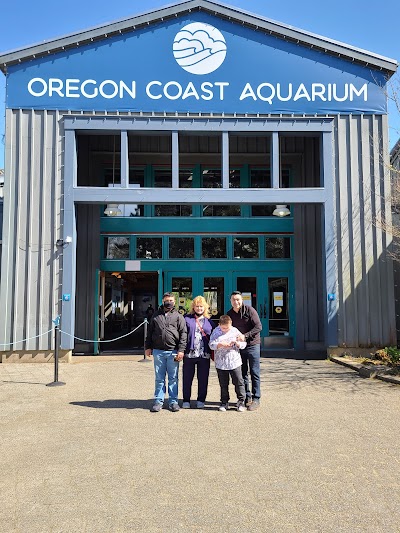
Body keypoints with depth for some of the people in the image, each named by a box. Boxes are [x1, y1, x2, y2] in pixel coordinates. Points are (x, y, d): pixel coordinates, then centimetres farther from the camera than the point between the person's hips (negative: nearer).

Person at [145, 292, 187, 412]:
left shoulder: (178, 316, 6)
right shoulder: (156, 315, 13)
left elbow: (183, 334, 0)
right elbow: (150, 332, 16)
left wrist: (181, 350, -8)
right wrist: (148, 347, 9)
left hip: (173, 352, -2)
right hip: (158, 351, 2)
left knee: (173, 378, 5)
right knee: (159, 378, 7)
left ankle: (173, 402, 13)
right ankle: (158, 401, 14)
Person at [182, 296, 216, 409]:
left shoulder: (209, 322, 14)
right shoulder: (187, 319, 6)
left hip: (204, 355, 2)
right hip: (189, 354, -1)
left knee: (203, 379, 6)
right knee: (187, 378, 4)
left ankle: (201, 400, 19)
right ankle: (186, 400, 16)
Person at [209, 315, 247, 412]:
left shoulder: (235, 331, 2)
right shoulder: (216, 332, -1)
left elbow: (243, 344, 5)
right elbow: (211, 345, -9)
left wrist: (237, 343, -15)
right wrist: (221, 344, -23)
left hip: (235, 362, 0)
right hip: (220, 363, 0)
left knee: (239, 382, 1)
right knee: (223, 384, 10)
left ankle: (241, 402, 13)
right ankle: (224, 402, 21)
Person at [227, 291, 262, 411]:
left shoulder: (249, 310, -10)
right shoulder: (229, 314, 6)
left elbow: (258, 327, -15)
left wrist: (245, 336, -23)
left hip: (252, 345, -5)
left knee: (254, 373, 0)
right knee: (243, 373, 10)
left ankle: (256, 399, 7)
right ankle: (247, 397, 20)